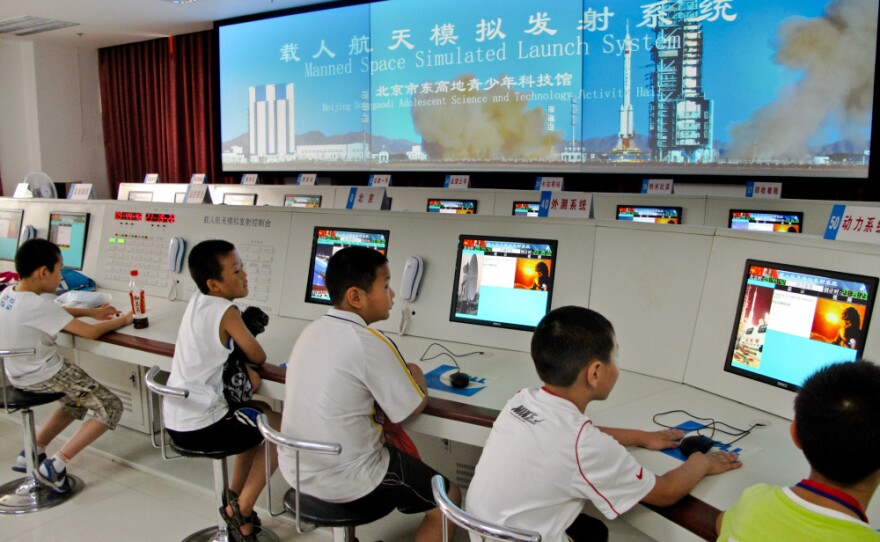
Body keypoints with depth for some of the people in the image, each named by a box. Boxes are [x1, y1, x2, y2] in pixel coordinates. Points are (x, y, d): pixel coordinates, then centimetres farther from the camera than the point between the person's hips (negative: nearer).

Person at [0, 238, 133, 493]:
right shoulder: (38, 305, -28)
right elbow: (90, 332, -25)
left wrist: (91, 312, 8)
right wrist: (121, 320, -8)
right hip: (43, 376, -9)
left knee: (81, 398, 30)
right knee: (111, 408, -5)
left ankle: (34, 452, 26)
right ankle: (55, 465, -4)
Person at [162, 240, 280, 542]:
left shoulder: (197, 301, 6)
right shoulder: (226, 311, -18)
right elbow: (258, 357, -10)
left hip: (178, 421, 8)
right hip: (202, 427, -8)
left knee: (261, 414, 27)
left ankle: (235, 497, 31)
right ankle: (240, 509, 10)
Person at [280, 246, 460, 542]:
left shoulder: (311, 330, 1)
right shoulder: (370, 343, -22)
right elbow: (413, 407, -11)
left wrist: (397, 374, 8)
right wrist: (414, 374, 8)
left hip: (297, 471, 8)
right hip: (345, 484, -7)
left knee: (395, 445, 31)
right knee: (448, 498, 10)